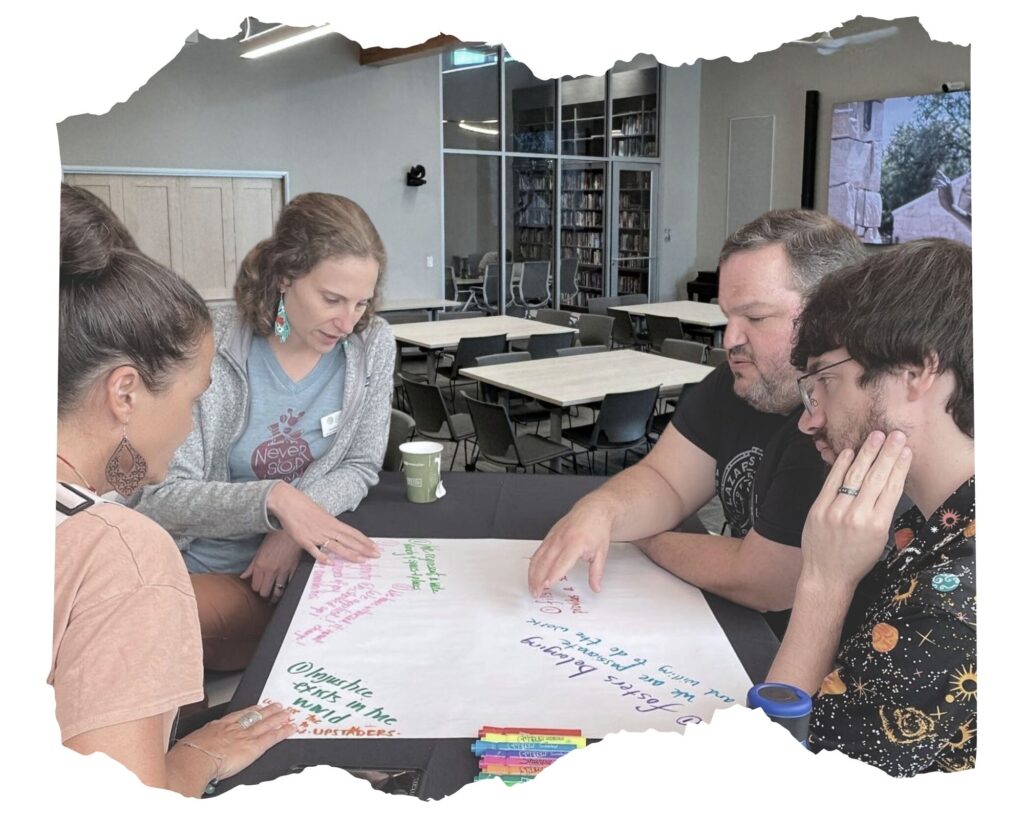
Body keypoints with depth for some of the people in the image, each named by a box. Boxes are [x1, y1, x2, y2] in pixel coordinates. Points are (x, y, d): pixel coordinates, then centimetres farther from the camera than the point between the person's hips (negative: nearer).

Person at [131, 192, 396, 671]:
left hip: (306, 561, 4)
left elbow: (360, 467, 2)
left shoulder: (372, 345, -5)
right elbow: (162, 498, -18)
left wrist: (295, 528, -18)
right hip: (205, 573, -3)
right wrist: (272, 498, -35)